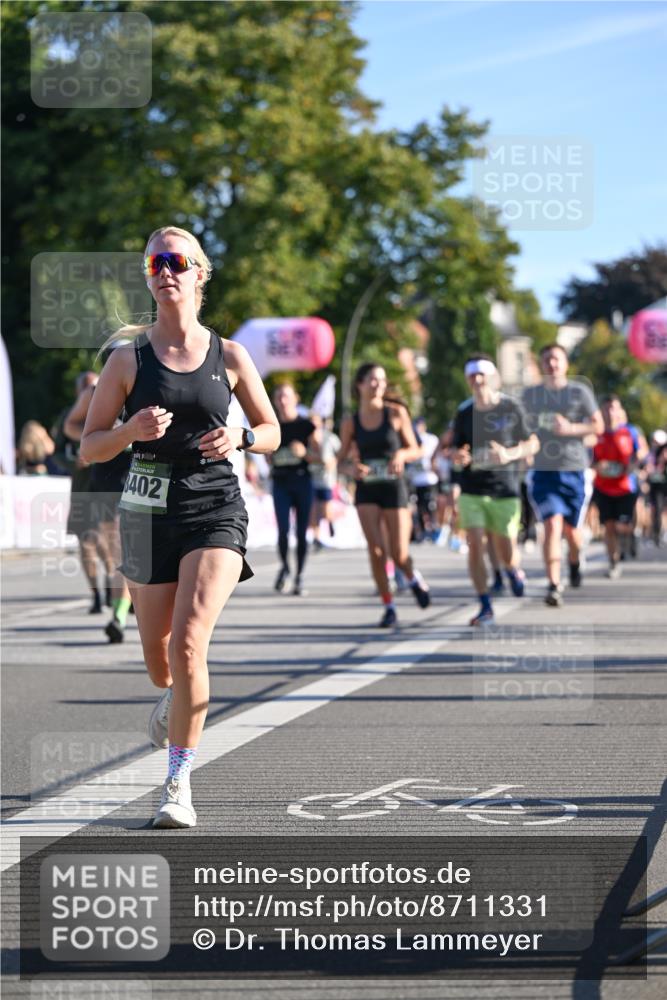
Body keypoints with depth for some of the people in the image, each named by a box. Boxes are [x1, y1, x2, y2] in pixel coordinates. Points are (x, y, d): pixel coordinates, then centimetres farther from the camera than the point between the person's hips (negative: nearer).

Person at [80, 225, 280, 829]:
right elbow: (89, 447, 3)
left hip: (216, 510, -2)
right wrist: (133, 430, -17)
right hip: (150, 510, 2)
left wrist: (239, 437, -8)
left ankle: (179, 782, -10)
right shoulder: (128, 360, 2)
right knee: (159, 659, 11)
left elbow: (271, 432, 13)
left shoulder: (230, 357, 3)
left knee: (188, 641, -20)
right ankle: (176, 699, 50)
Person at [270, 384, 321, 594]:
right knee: (283, 529, -12)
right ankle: (284, 566, 13)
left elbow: (319, 456, 2)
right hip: (280, 481, 1)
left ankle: (299, 577, 9)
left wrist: (304, 452, -16)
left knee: (301, 531, 0)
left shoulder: (306, 425, 2)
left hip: (302, 480, -1)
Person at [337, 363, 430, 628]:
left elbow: (415, 451, 4)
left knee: (399, 554, -5)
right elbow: (341, 460, 8)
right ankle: (388, 607, 0)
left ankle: (413, 578, 31)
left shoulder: (396, 414, -1)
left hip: (393, 487, -1)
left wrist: (402, 454, -18)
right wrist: (352, 468, -15)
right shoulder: (350, 422, 2)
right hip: (366, 489, 1)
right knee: (375, 548, -13)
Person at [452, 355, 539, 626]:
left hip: (505, 491, -1)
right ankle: (485, 607, -2)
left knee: (505, 551, 3)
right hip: (471, 490, 2)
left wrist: (510, 454, -15)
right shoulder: (464, 413, 3)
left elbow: (533, 443, 3)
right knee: (475, 545, -11)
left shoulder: (512, 409, -3)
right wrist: (459, 457, -10)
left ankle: (514, 571, 41)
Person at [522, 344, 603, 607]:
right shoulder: (530, 395, 8)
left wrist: (571, 428, -16)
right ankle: (553, 586, -19)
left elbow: (598, 426, -1)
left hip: (574, 470, 0)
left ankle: (574, 563, 44)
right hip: (543, 471, 0)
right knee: (552, 525, -16)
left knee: (571, 529, 9)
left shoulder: (580, 392, 1)